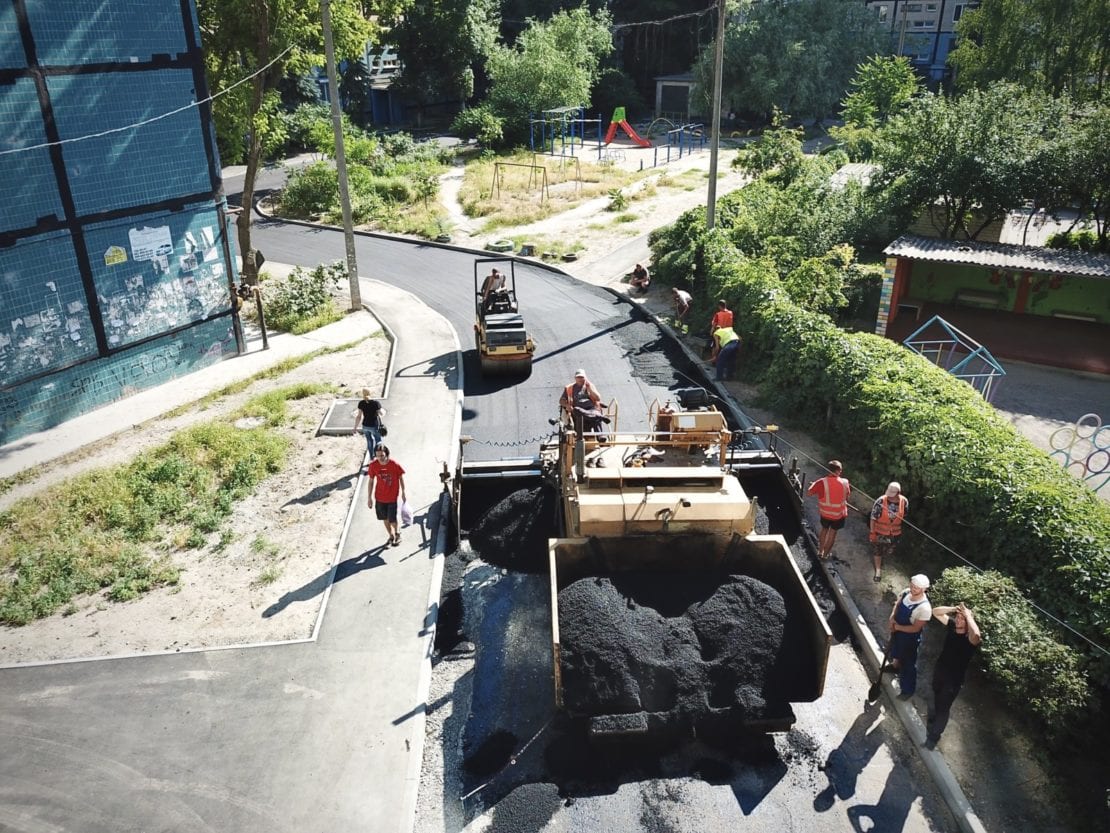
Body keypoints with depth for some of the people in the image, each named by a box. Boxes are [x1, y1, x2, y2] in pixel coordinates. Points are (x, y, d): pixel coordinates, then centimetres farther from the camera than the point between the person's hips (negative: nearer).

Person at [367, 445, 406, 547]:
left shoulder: (395, 465, -20)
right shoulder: (373, 466, -13)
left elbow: (401, 478, -3)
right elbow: (371, 482, -1)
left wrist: (403, 493, 4)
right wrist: (369, 498, 2)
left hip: (392, 497, -3)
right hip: (380, 497, 3)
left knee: (392, 519, -3)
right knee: (385, 518, 16)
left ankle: (397, 534, 28)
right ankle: (391, 536, 39)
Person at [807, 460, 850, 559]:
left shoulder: (822, 482, -21)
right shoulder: (845, 482, -15)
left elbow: (808, 492, -14)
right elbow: (848, 494, 4)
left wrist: (813, 484, 3)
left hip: (825, 513, 0)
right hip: (839, 514, 0)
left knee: (824, 529, 25)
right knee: (832, 532, 18)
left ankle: (820, 551, 34)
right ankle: (826, 553, 31)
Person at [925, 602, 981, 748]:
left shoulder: (971, 638, -29)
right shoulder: (952, 624, -13)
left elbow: (976, 634, -54)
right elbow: (935, 612, -8)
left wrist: (968, 615, -41)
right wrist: (953, 609, -24)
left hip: (954, 678, -6)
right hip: (939, 669, 6)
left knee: (943, 707, 6)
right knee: (936, 699, 31)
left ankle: (934, 736, 23)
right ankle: (934, 718, 59)